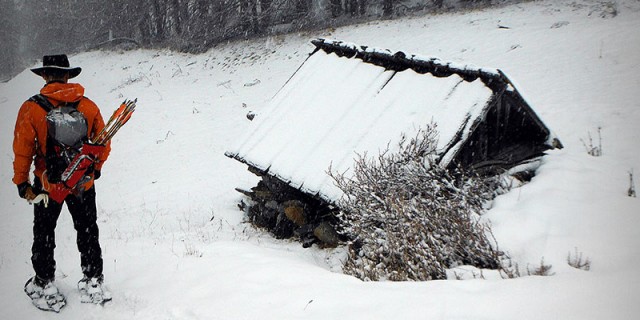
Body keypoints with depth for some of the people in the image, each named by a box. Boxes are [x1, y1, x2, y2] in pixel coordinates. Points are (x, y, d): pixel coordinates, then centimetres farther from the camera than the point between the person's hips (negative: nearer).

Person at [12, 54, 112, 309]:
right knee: (88, 232, 17)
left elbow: (23, 150, -11)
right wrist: (96, 168, 17)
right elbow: (103, 143, -1)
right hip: (84, 183, 2)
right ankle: (93, 282, 24)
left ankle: (44, 286, 24)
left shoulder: (31, 109, -15)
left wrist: (21, 182, 2)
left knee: (44, 234, 16)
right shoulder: (88, 106, -9)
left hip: (47, 184, -1)